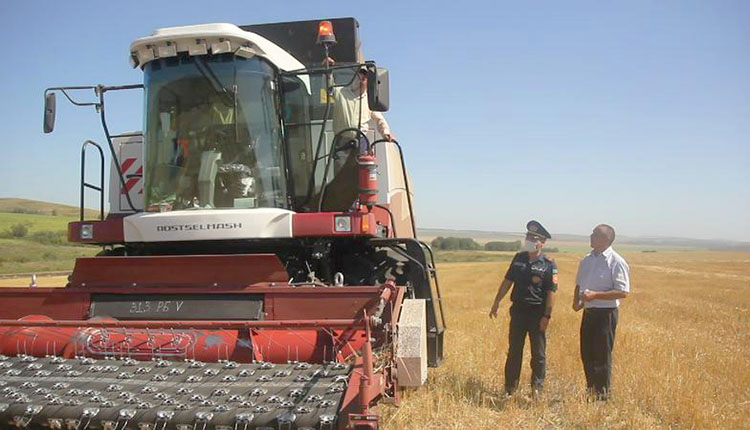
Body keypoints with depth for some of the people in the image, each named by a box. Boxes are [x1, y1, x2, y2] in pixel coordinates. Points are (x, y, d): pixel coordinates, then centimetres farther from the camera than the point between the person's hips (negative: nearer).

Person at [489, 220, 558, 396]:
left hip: (537, 313, -4)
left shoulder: (549, 265, -8)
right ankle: (510, 388, 20)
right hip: (518, 311, 4)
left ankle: (537, 388, 18)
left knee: (539, 353, 6)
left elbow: (551, 292, -10)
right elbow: (507, 281, 12)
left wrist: (547, 315, -14)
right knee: (514, 351, 11)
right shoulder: (519, 258, 6)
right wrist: (496, 302, 9)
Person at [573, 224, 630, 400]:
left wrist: (595, 295, -22)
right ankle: (590, 391, 27)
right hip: (588, 312, 7)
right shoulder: (586, 260, 11)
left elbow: (623, 292, -17)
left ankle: (603, 395, 13)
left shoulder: (617, 262, -12)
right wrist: (576, 300, 4)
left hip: (606, 313, -7)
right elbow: (579, 283, 22)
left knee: (602, 356, 1)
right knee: (587, 354, 13)